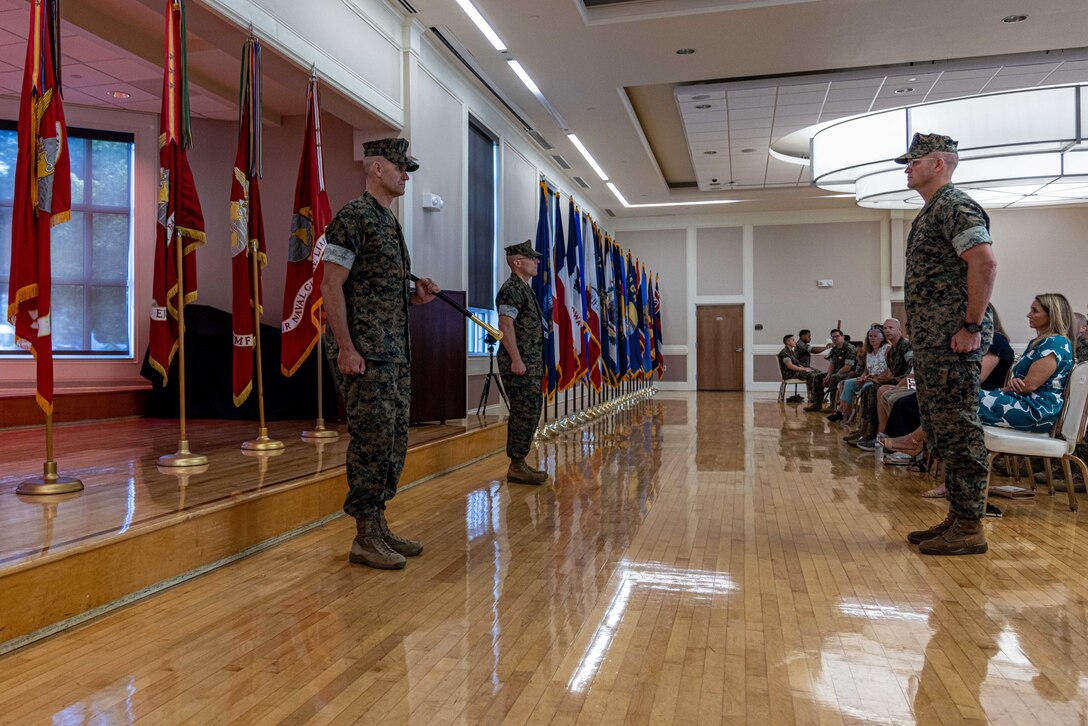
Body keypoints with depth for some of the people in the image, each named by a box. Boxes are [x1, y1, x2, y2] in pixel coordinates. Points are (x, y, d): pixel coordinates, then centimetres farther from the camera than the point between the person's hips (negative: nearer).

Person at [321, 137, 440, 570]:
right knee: (372, 440, -7)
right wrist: (346, 348, -20)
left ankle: (379, 528, 20)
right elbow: (331, 285, -14)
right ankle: (365, 539, 3)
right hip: (364, 353, -9)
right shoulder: (354, 216, -7)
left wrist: (416, 297, 6)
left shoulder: (391, 223, 20)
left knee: (394, 440, 10)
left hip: (394, 352, 9)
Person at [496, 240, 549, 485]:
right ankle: (516, 467, -2)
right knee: (525, 414, -9)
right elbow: (505, 324, -20)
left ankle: (519, 463, 19)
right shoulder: (511, 289, -11)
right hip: (520, 364, -10)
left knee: (530, 413, 12)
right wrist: (516, 359, -25)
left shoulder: (524, 288, 20)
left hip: (531, 364, 10)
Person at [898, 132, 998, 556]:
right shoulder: (929, 213, 21)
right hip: (930, 339, 11)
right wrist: (924, 336, 18)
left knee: (958, 430, -6)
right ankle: (957, 516, 22)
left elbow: (984, 263, -22)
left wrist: (972, 327, -21)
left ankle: (969, 527, 1)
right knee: (939, 430, 13)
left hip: (953, 339, -10)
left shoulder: (955, 207, -10)